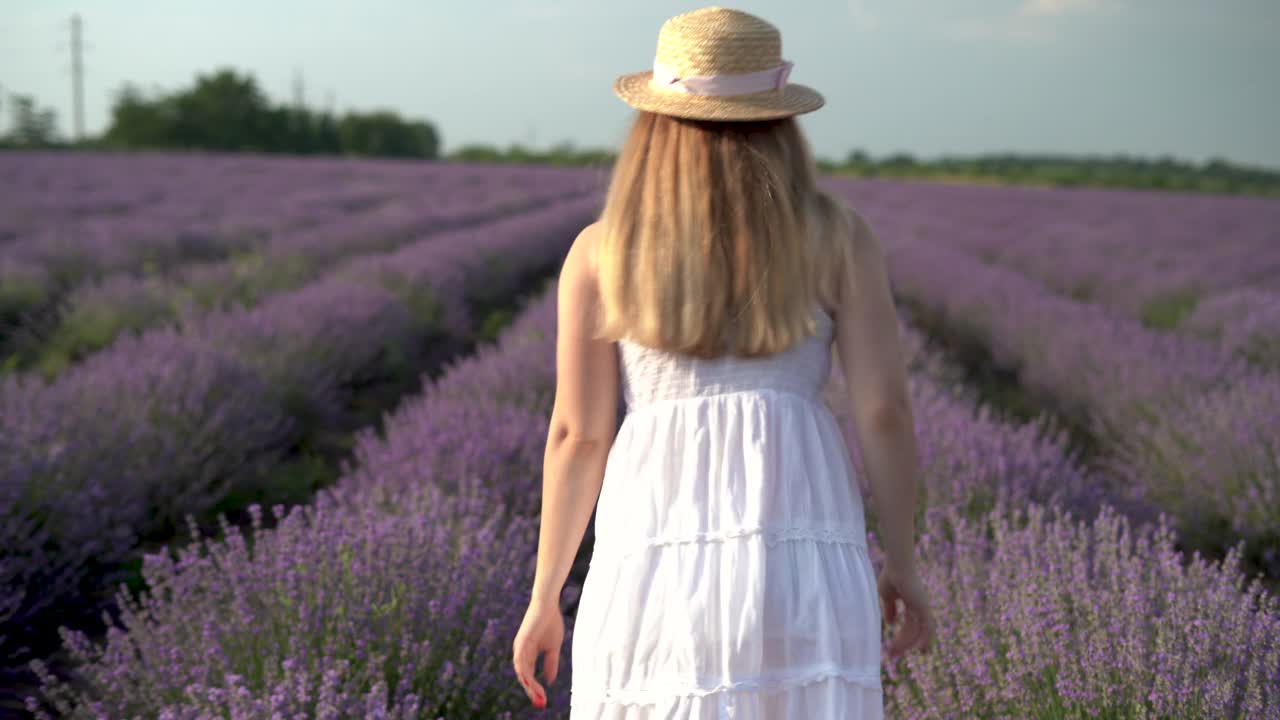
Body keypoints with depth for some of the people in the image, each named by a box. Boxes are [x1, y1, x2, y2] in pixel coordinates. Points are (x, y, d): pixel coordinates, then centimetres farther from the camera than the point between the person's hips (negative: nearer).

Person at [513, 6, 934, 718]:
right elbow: (885, 409, 0)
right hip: (804, 567, 0)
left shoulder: (600, 253, 5)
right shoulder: (840, 237, 5)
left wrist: (546, 598, 11)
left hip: (659, 569, 0)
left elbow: (578, 435, 3)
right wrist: (904, 562, 10)